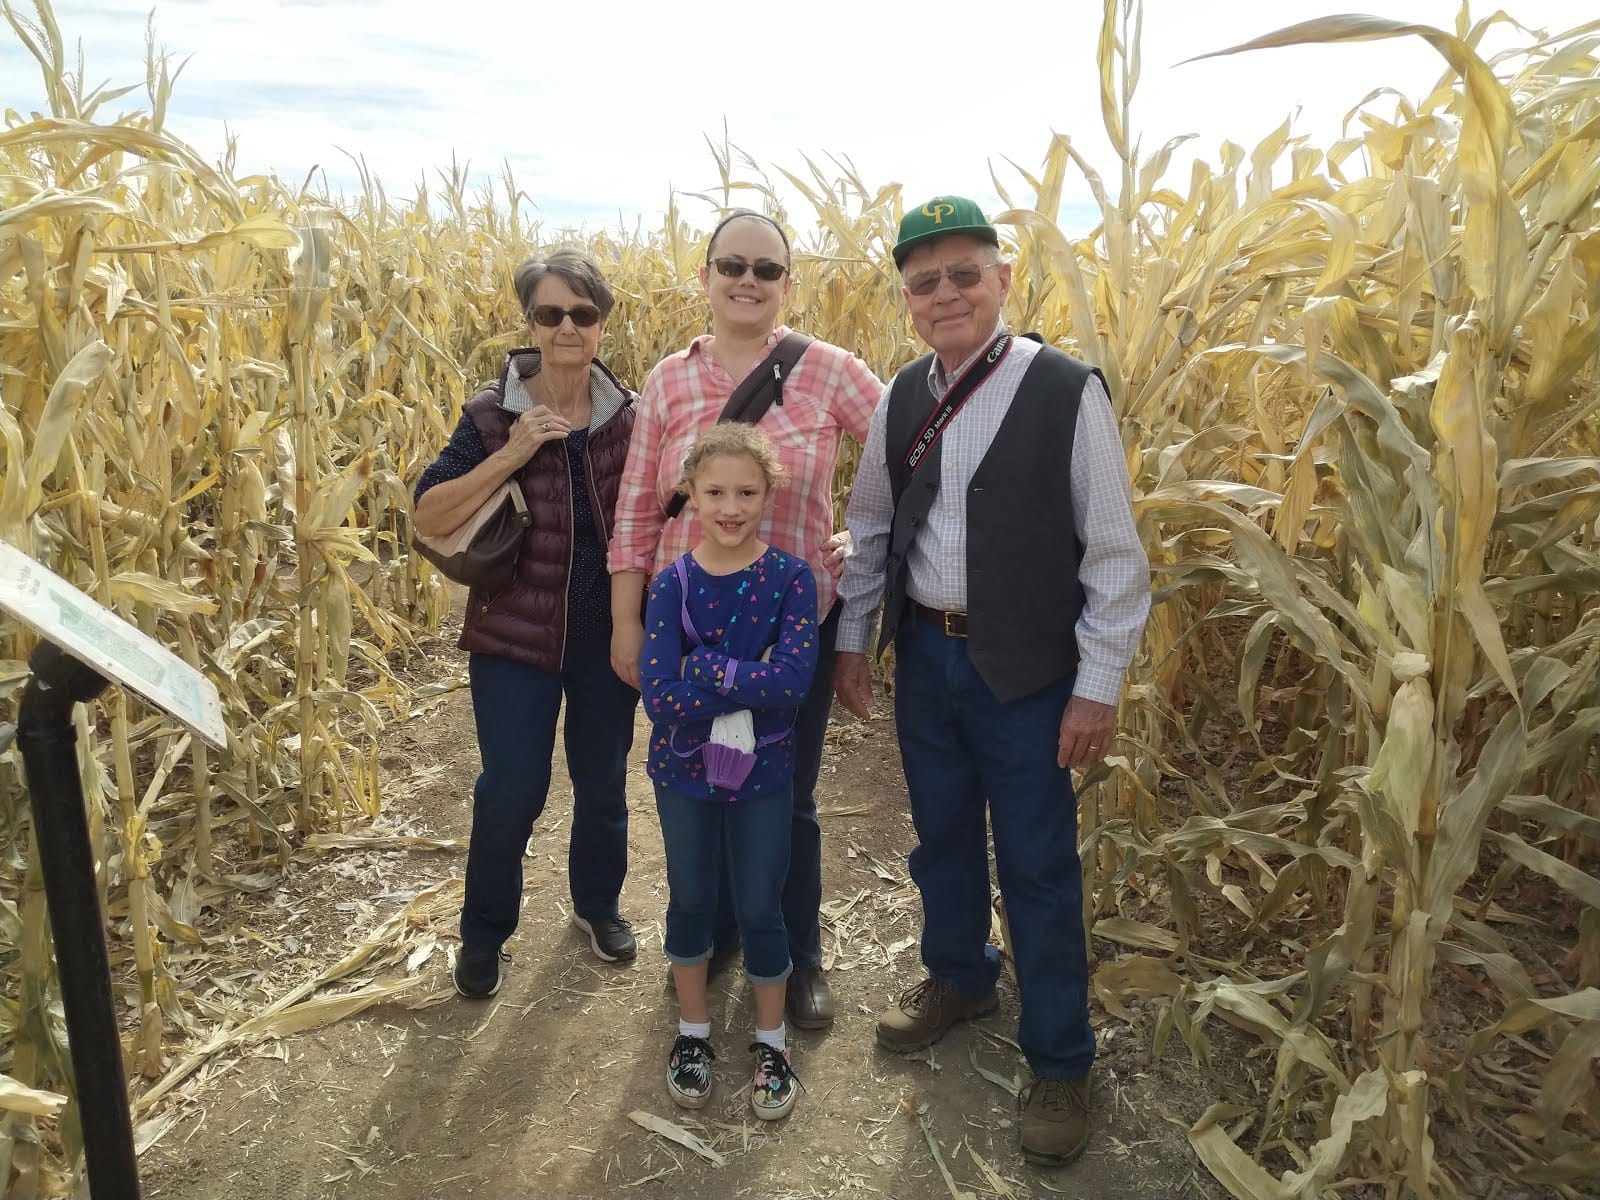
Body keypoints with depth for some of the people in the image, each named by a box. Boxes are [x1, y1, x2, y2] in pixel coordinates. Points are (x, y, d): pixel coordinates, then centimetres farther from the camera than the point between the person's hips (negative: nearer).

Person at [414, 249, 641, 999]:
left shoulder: (629, 415, -2)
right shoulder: (492, 415, -9)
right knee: (511, 792, 3)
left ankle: (597, 904, 42)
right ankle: (483, 932, 28)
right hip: (516, 634, -2)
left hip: (609, 633, 2)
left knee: (603, 782, 16)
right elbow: (429, 518, -15)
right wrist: (511, 453, -24)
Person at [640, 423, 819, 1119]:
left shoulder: (790, 578, -12)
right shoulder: (673, 584, -11)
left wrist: (707, 669, -24)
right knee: (691, 900, 17)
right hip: (685, 772, 1)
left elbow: (794, 681, -25)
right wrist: (751, 681, -24)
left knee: (760, 908, 12)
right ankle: (693, 1030, 39)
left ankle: (771, 1042, 34)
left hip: (763, 773, -1)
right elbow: (660, 697, -20)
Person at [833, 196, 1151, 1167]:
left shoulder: (1068, 393, -13)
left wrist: (1099, 686, -11)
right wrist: (853, 637, 11)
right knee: (942, 834, 20)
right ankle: (959, 977, 46)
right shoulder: (904, 397, 3)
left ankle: (1061, 1061, 26)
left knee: (1038, 866, 6)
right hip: (924, 655, 5)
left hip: (1026, 670, -5)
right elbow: (871, 525, 13)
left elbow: (1114, 551, -10)